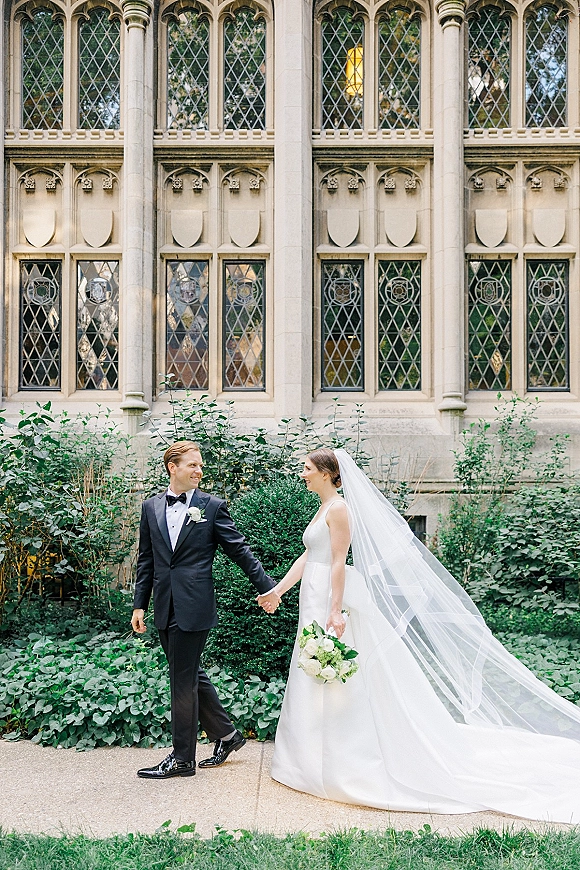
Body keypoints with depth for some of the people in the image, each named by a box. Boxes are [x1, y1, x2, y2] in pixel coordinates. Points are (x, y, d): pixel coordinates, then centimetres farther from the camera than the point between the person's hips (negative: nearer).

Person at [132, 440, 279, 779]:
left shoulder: (212, 506, -3)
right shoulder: (151, 507, 9)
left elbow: (240, 549, 0)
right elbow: (146, 560, 13)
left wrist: (267, 586, -1)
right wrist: (140, 605, 10)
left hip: (194, 607, -5)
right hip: (166, 608, 5)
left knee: (184, 681, 2)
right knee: (191, 675, 16)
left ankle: (182, 758, 18)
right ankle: (227, 734, 34)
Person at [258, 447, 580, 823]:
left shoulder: (338, 507, -14)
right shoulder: (324, 509, 15)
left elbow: (339, 562, -20)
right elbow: (308, 557, 17)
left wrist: (335, 611, -24)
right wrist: (277, 590, 14)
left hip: (333, 598, -10)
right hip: (317, 599, 10)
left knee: (336, 679, -1)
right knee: (317, 679, 15)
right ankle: (322, 759, 26)